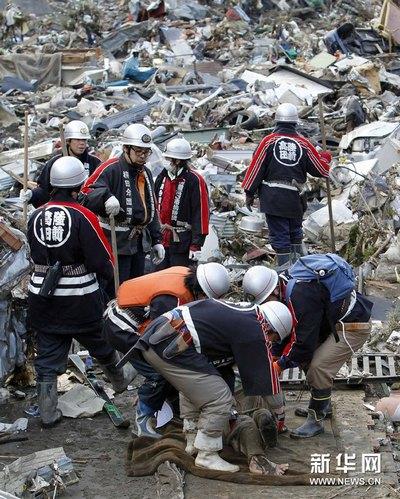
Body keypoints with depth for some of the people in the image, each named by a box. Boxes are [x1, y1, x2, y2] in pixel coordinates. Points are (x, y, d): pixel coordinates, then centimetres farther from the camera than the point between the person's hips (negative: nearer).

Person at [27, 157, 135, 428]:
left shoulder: (36, 217, -1)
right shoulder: (83, 217, -16)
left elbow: (36, 255, 10)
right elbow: (103, 260, -13)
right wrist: (109, 273, 8)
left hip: (42, 296, 4)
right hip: (80, 299, -3)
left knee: (48, 355, 10)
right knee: (101, 341, 21)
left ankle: (48, 413, 12)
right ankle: (120, 379, 45)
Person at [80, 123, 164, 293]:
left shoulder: (146, 173, 16)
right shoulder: (111, 169, -12)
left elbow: (152, 209, 22)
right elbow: (85, 194, -23)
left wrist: (157, 241, 18)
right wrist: (105, 196, -42)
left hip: (140, 241, 8)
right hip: (116, 243, -8)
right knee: (115, 294, -8)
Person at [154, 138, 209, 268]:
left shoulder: (194, 180, -11)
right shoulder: (163, 177, 12)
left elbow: (200, 213, -14)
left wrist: (196, 245, -17)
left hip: (182, 243, -7)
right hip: (162, 241, 7)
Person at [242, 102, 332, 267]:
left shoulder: (269, 141, -4)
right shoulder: (304, 144, 2)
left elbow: (256, 167, -3)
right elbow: (321, 168, 9)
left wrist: (249, 193, 4)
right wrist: (326, 157, 31)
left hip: (273, 198, -3)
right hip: (295, 198, 3)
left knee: (280, 237, 1)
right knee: (295, 234, 20)